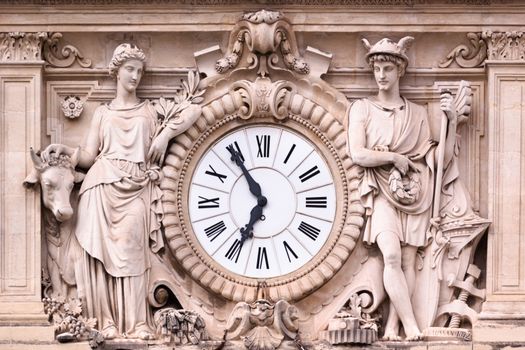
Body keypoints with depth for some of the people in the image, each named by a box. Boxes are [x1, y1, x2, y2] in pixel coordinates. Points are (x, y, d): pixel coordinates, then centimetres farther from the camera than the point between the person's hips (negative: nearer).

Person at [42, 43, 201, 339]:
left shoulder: (149, 110, 17)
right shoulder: (103, 113, 17)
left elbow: (193, 111, 8)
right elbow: (89, 157, 10)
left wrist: (165, 135, -3)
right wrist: (63, 149, -6)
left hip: (136, 189, 0)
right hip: (104, 185, 1)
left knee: (131, 254, -13)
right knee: (104, 251, -10)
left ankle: (136, 323, -15)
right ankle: (109, 321, -10)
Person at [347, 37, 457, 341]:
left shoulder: (418, 113, 14)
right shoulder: (362, 108, 7)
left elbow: (442, 158, 9)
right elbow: (358, 154, -5)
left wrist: (452, 121, -1)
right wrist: (395, 158, -6)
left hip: (415, 192, 3)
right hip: (382, 190, -3)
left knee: (408, 259, -7)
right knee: (392, 254, -21)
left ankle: (393, 325, -5)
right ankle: (411, 327, -22)